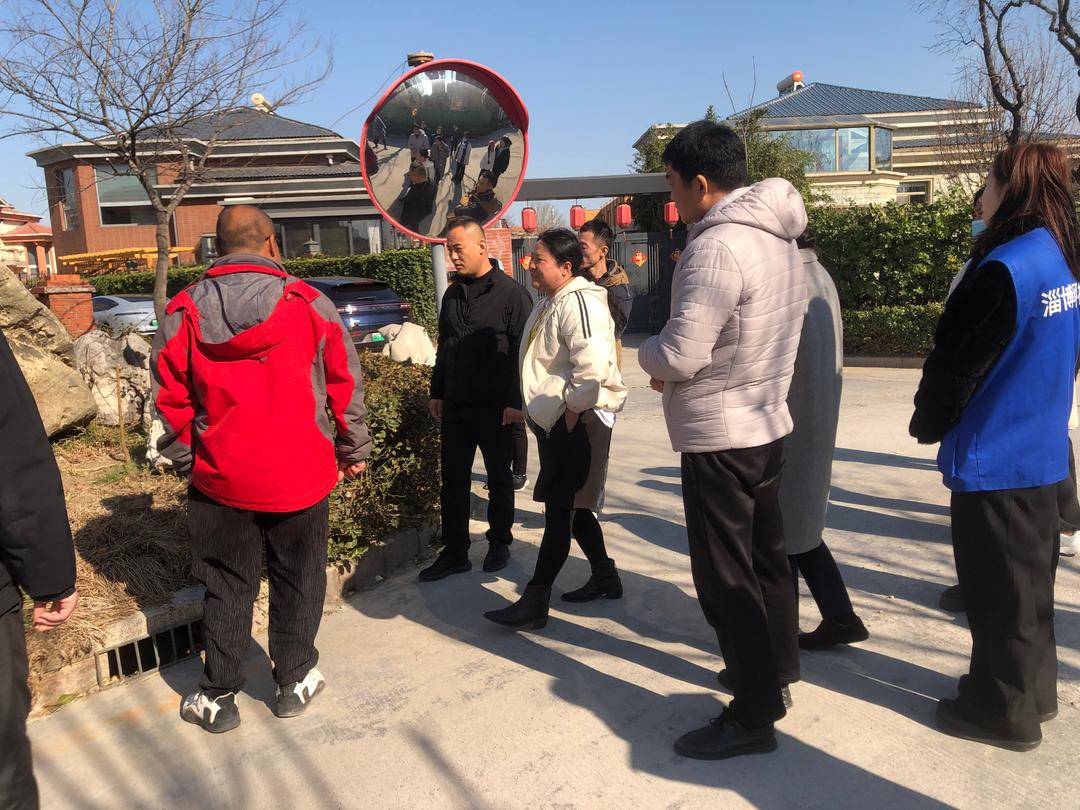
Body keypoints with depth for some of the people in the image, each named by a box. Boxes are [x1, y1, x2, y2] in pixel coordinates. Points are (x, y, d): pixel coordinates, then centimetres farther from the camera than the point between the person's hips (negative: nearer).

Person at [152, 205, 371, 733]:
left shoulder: (184, 312, -5)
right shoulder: (308, 304, -8)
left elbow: (170, 398, 1)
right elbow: (345, 384, -3)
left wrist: (184, 461, 14)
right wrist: (354, 450, 9)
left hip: (220, 477, 1)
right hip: (300, 475, -1)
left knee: (226, 586, 14)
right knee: (298, 580, 16)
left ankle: (218, 697, 24)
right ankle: (294, 681, 28)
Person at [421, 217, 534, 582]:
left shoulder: (511, 293, -9)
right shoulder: (453, 295, 11)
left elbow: (523, 351, -11)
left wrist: (515, 401, -15)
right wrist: (437, 392, 14)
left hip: (495, 408, -5)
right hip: (455, 405, 6)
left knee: (499, 479, 10)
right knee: (453, 480, 7)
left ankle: (499, 544, 26)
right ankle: (455, 552, 16)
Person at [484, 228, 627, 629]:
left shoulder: (579, 304, -19)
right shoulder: (550, 303, 14)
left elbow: (594, 365, -30)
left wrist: (574, 408, -20)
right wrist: (538, 409, 19)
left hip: (577, 420, -10)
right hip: (554, 419, 10)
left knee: (559, 509, -4)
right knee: (572, 506, 17)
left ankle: (535, 602, 2)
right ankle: (605, 576, 33)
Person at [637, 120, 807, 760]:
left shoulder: (718, 247, -22)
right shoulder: (778, 237, 8)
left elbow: (679, 355, -25)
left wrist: (648, 353, -3)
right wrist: (672, 359, 5)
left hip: (720, 436, -10)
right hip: (767, 422, 10)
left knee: (725, 577, 2)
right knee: (766, 557, 21)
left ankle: (754, 716, 13)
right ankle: (777, 676, 38)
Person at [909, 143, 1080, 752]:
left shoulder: (1005, 269, -23)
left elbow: (958, 362, -18)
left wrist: (928, 424, 0)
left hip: (995, 458, -9)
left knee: (998, 590, 5)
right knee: (1029, 582, 21)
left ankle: (1005, 710, 20)